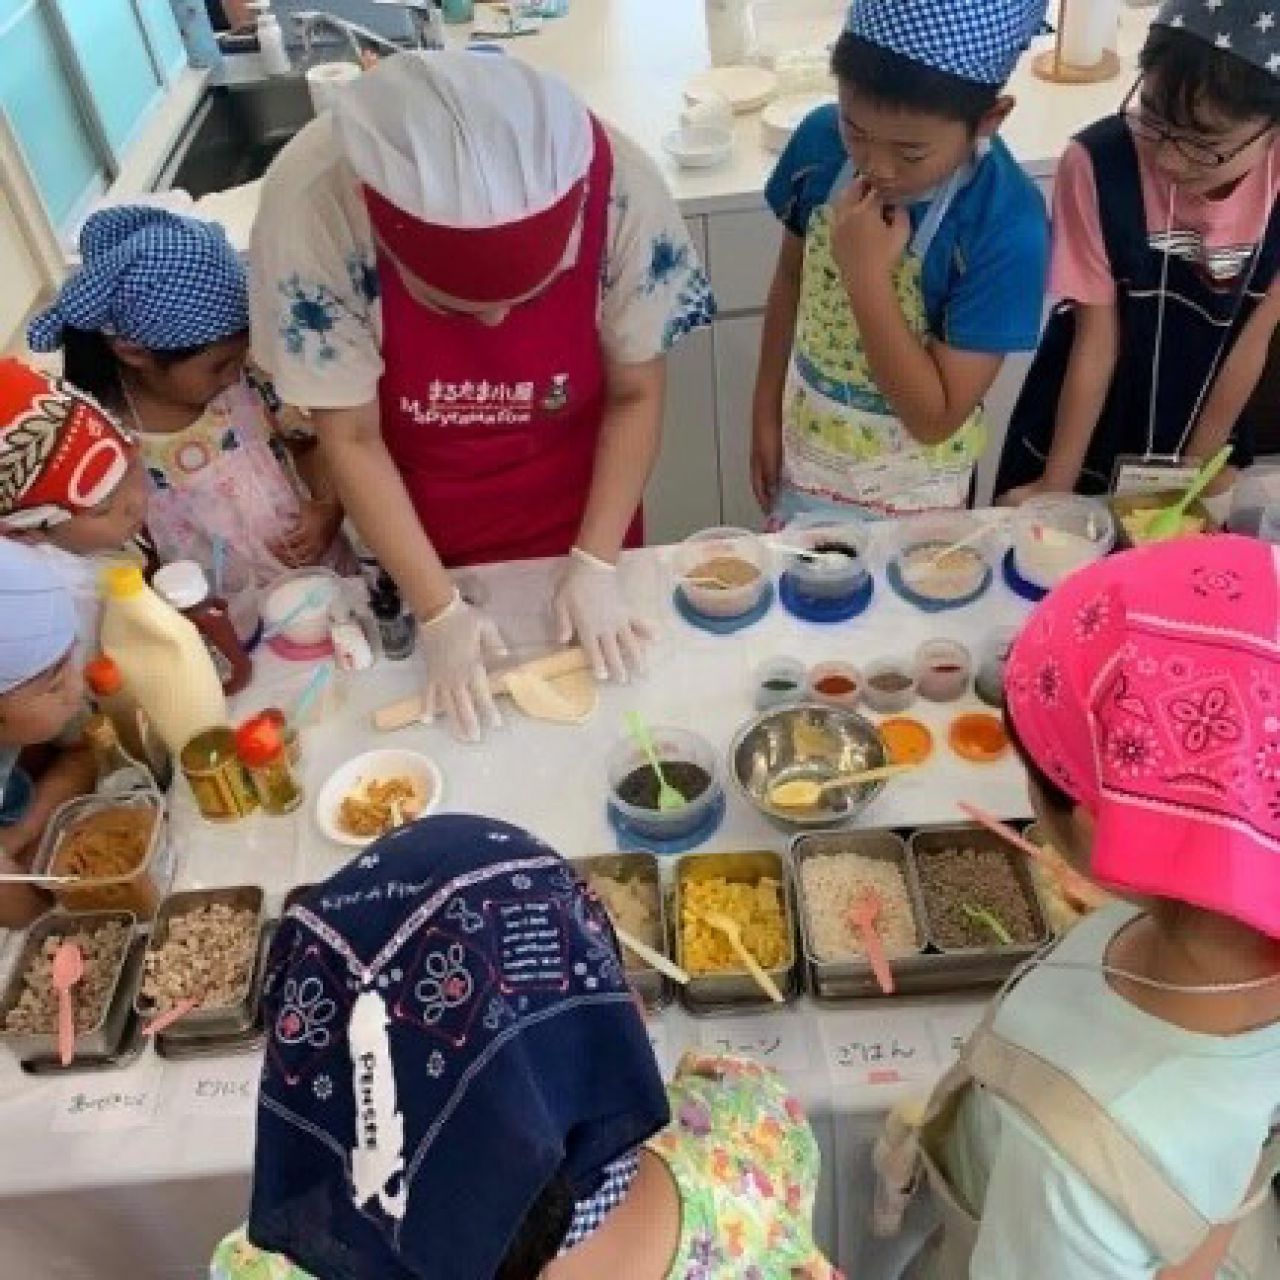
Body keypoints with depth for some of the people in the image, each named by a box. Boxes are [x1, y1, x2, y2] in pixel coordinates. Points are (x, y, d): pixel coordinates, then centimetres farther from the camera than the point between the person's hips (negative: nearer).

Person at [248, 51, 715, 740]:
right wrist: (438, 610, -20)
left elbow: (635, 394, -13)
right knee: (457, 704, 24)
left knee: (598, 663, 24)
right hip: (420, 533, 0)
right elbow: (352, 438, -20)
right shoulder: (310, 204, -31)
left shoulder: (618, 190, -29)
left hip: (581, 512, 0)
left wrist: (596, 563, -17)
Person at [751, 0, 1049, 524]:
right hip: (803, 454, 4)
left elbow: (935, 418, -24)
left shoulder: (1007, 225, -26)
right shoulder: (820, 140, -15)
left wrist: (865, 273, -31)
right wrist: (766, 411, 7)